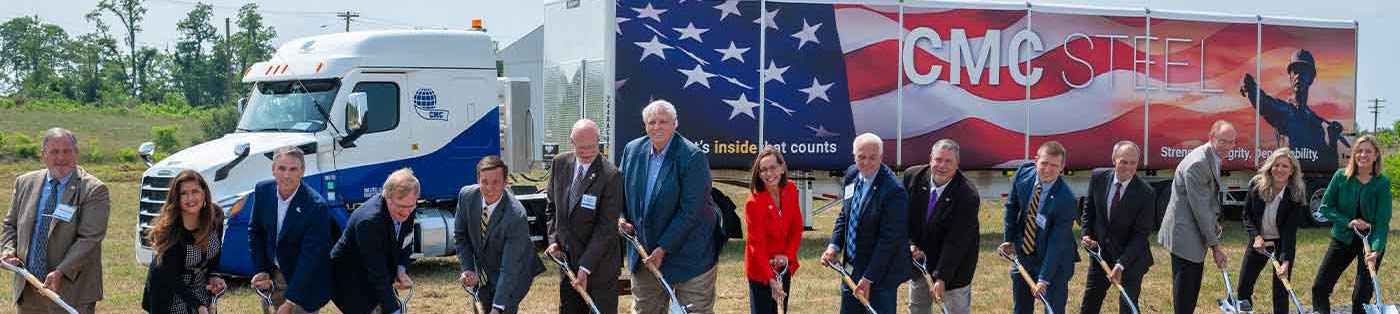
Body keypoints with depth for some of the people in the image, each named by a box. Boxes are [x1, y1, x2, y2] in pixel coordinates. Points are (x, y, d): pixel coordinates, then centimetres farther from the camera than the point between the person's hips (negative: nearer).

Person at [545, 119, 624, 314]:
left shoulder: (611, 175, -17)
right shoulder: (560, 164, 2)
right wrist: (554, 240, 3)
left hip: (599, 265, -5)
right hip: (567, 259, 6)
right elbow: (552, 205, 15)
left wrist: (585, 267, -19)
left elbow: (606, 227, -17)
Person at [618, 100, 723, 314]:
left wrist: (663, 249, -21)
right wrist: (622, 218, -4)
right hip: (644, 252, 6)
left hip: (689, 255, -6)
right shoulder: (632, 150, 1)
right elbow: (622, 191, 17)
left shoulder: (693, 157, -17)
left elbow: (690, 212, -20)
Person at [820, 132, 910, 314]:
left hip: (881, 275, -8)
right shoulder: (852, 176, 3)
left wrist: (868, 278, -20)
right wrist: (834, 246, -2)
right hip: (852, 270, 8)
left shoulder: (894, 191, -22)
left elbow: (889, 239, -21)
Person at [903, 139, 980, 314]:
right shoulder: (913, 177, -11)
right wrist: (910, 244, -13)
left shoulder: (968, 195, -25)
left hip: (954, 265, -5)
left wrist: (941, 277, -29)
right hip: (919, 256, 5)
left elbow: (956, 241, -27)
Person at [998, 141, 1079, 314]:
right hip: (1023, 254, 5)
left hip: (1054, 260, -5)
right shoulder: (1023, 174, -12)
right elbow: (1012, 206, 6)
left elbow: (1057, 243, -24)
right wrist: (1009, 239, 3)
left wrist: (1044, 279, -24)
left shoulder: (1066, 200, -26)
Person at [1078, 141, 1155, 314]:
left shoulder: (1146, 193, -20)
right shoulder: (1098, 178, -9)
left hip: (1131, 256, -4)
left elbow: (1140, 234, -18)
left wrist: (1121, 265, -24)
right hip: (1100, 250, 4)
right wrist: (1087, 234, -6)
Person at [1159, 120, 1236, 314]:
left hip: (1197, 233, 10)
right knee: (1184, 286, -3)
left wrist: (1214, 222, 6)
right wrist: (1215, 246, -19)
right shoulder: (1197, 164, -25)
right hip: (1184, 234, -10)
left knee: (1194, 286, 16)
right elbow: (1200, 208, -24)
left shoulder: (1214, 158, 7)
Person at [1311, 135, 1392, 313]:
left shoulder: (1383, 183, -14)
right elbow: (1326, 207, -4)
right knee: (1320, 287, -1)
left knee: (1361, 297, -1)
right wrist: (1348, 222, -19)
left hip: (1371, 241, -3)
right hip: (1343, 237, 3)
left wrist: (1375, 250, -32)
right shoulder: (1341, 177, -7)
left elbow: (1383, 222, -18)